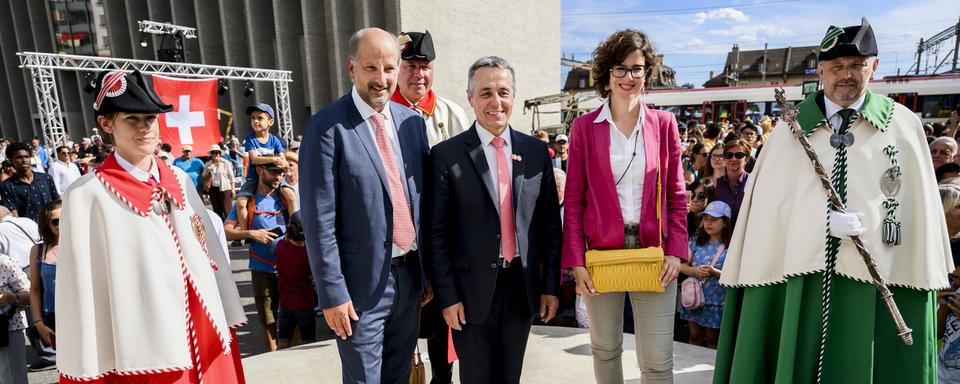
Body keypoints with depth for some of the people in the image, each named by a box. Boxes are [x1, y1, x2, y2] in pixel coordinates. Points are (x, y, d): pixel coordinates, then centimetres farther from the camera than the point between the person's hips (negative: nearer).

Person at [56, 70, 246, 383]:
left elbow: (210, 252, 8)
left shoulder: (179, 181, 5)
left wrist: (225, 322, 8)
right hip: (140, 355, -4)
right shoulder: (87, 195, -8)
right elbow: (80, 289, -7)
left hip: (206, 339, 4)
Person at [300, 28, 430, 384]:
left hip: (410, 276, 5)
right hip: (362, 282, -5)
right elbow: (319, 219, -13)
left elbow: (424, 200, 9)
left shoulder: (412, 121, 4)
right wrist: (332, 293, -13)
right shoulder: (327, 126, -12)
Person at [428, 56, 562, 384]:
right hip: (472, 289, -2)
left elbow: (550, 224, 6)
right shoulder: (447, 155, -8)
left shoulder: (537, 152, 2)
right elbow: (437, 233, -6)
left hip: (523, 286, 3)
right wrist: (447, 296, -7)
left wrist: (551, 285, 5)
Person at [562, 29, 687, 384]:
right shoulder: (585, 127, 0)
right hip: (601, 253, 0)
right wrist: (575, 261, -6)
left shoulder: (663, 123, 4)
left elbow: (676, 194, 6)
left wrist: (676, 251, -4)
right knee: (605, 350, 15)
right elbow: (573, 198, 0)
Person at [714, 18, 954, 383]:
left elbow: (919, 209, 4)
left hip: (876, 278, 0)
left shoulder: (904, 125, 3)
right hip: (803, 272, 0)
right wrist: (825, 221, -13)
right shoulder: (791, 128, 3)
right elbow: (769, 207, 0)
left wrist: (922, 279, 2)